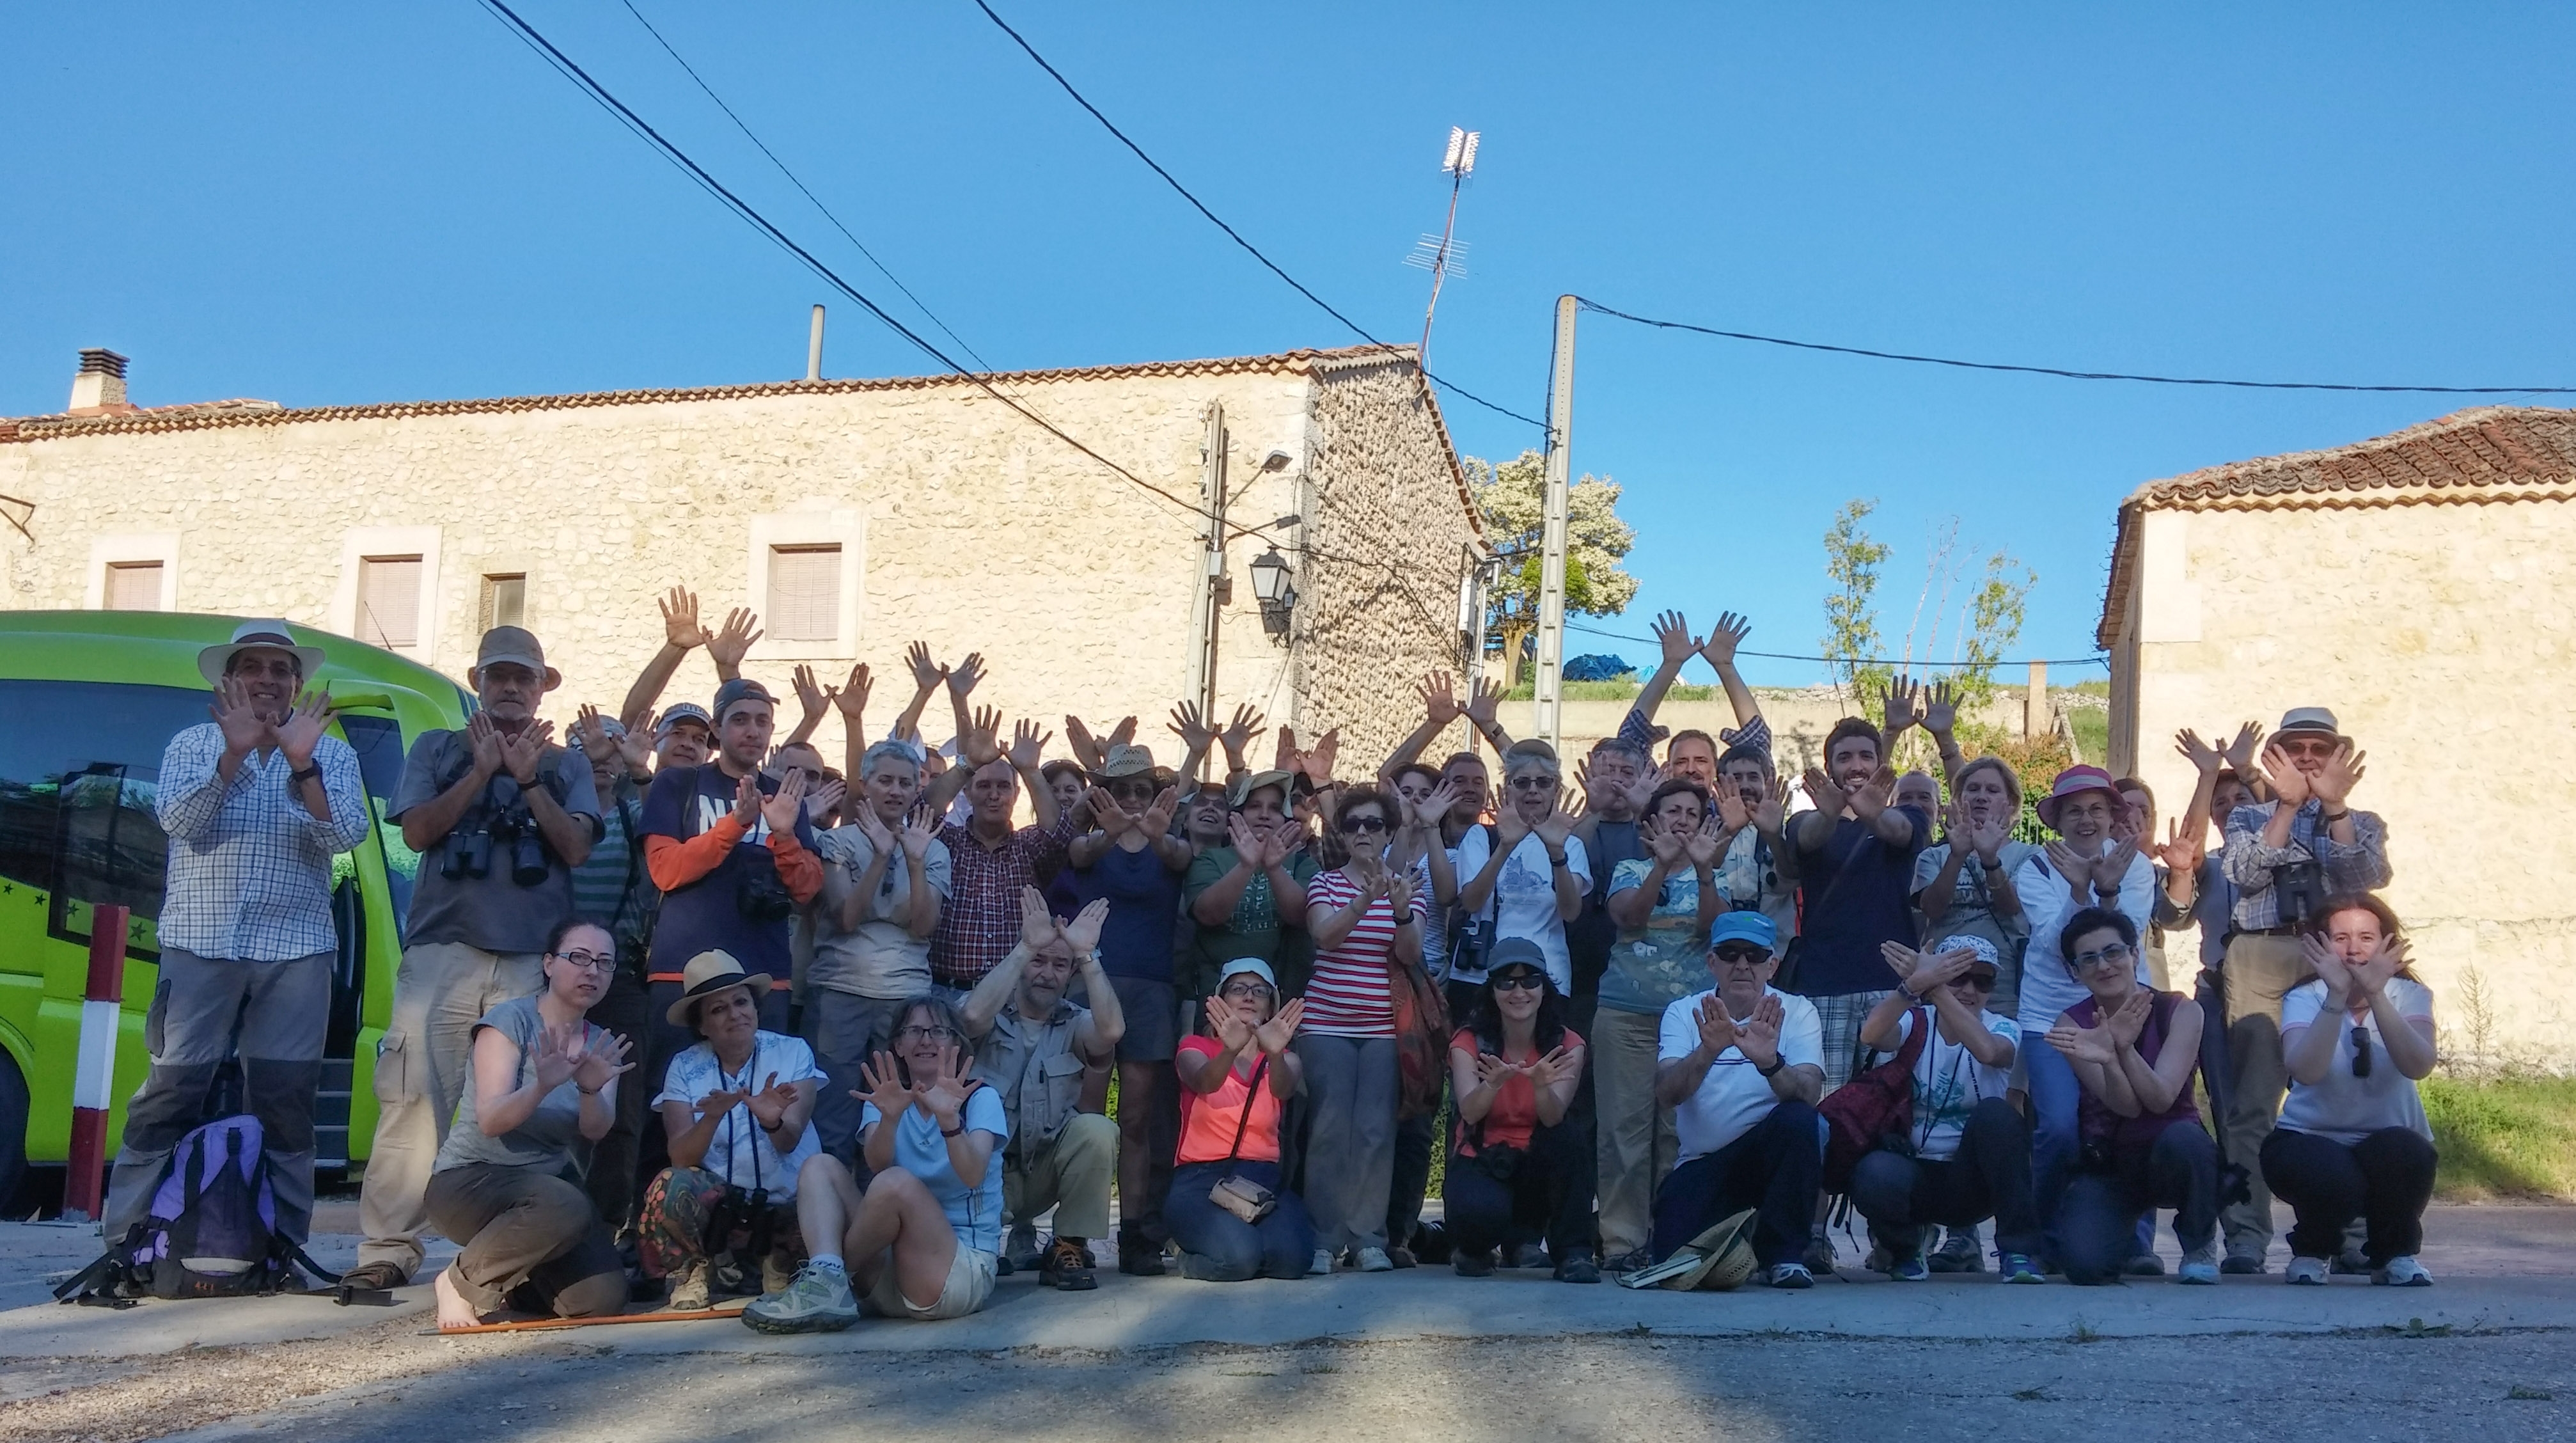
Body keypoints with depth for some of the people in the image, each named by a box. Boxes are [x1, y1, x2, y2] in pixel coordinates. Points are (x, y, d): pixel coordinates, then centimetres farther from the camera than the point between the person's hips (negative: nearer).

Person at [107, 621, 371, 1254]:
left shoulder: (332, 754, 7)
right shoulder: (193, 744, 7)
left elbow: (347, 834, -8)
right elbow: (179, 820, -10)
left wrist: (302, 764, -20)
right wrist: (235, 751, -20)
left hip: (295, 950, 1)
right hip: (200, 945, 0)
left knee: (284, 1101, 3)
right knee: (170, 1091, -2)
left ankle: (281, 1245, 10)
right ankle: (126, 1238, 4)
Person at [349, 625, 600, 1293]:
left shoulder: (566, 764, 17)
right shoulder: (437, 749, 17)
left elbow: (576, 847, 3)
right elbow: (417, 831, 2)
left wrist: (527, 779, -6)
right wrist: (483, 770, -4)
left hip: (533, 959, 0)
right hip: (443, 950, 0)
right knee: (414, 1099, -8)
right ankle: (388, 1249, -4)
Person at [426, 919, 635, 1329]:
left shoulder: (602, 1045, 7)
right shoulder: (511, 1019, -10)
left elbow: (596, 1131, -10)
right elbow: (491, 1121, -21)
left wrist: (591, 1090, -32)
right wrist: (543, 1086, -40)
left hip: (553, 1182, 6)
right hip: (470, 1180, -5)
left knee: (603, 1299, -17)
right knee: (563, 1207, -37)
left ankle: (507, 1283, 14)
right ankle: (462, 1280, -10)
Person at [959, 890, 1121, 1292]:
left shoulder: (1074, 1025, 3)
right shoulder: (993, 1017, -1)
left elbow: (1111, 1030, -21)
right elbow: (972, 1016, -28)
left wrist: (1087, 955, -23)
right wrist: (1026, 948, -26)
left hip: (1046, 1169, 2)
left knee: (1096, 1130, -27)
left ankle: (1069, 1249, -9)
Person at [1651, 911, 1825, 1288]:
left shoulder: (1796, 1012, -4)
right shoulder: (1684, 1013, -2)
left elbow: (1809, 1094, -21)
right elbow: (1667, 1094, -19)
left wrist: (1769, 1062, -42)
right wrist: (1708, 1051, -38)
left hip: (1771, 1154, -1)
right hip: (1700, 1164, 1)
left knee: (1800, 1120, -32)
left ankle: (1783, 1254, -13)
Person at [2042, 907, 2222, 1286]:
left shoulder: (2180, 1012, -8)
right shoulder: (2073, 1024, -6)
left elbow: (2161, 1099, -22)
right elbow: (2126, 1106, -18)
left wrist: (2125, 1049, -41)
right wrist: (2107, 1059, -40)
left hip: (2172, 1158, -1)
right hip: (2106, 1165, 1)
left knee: (2183, 1137, -38)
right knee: (2086, 1265, -26)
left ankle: (2200, 1245, -8)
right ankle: (2129, 1235, 14)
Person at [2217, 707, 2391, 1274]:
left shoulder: (2363, 822, 20)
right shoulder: (2250, 817, 18)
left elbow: (2368, 876, -2)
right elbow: (2246, 875, -3)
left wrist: (2334, 804, -10)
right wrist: (2289, 803, -5)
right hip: (2260, 960, -1)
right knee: (2252, 1104, -7)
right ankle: (2247, 1237, -7)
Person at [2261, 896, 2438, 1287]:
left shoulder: (2409, 996, -5)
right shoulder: (2304, 1000, -9)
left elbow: (2418, 1067, -27)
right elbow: (2305, 1072, -30)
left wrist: (2375, 995, -39)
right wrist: (2337, 997, -38)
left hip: (2392, 1148, 2)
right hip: (2311, 1141, -1)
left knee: (2406, 1151, -32)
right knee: (2334, 1176, -34)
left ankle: (2396, 1254, -3)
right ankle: (2312, 1250, 2)